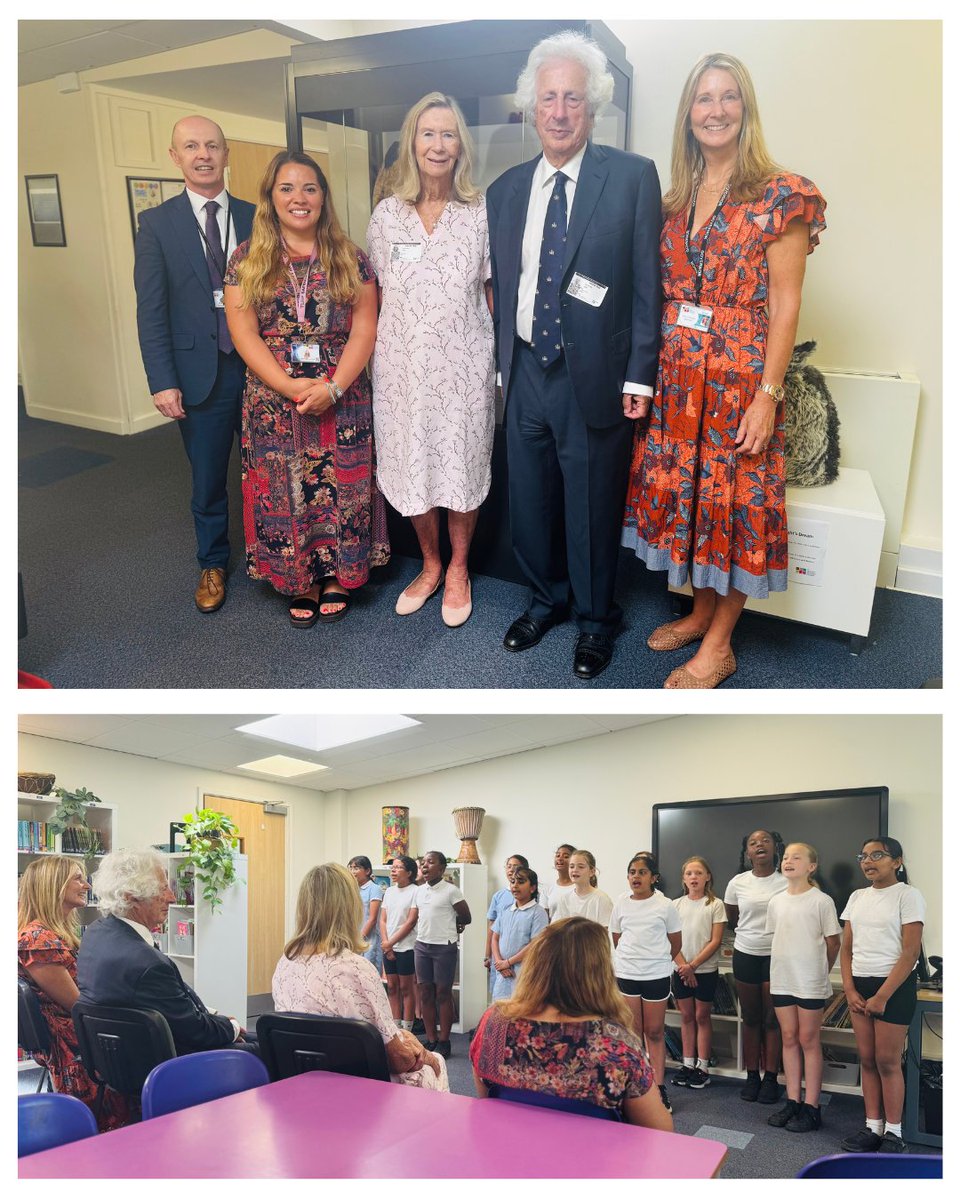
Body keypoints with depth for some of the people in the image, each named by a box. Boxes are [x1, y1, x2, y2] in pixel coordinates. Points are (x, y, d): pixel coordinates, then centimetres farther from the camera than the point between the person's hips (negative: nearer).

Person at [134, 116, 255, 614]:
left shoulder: (256, 218, 5)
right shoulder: (156, 223, 0)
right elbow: (151, 310, -3)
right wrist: (162, 382, -10)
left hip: (258, 367, 1)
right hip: (199, 373, -1)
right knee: (207, 480, 11)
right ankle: (212, 564, 30)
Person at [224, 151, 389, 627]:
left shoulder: (349, 258, 5)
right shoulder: (247, 260, 4)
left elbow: (365, 328, -1)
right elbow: (243, 333, -3)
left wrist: (334, 386, -15)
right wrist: (290, 386, -15)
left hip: (341, 400, 0)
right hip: (272, 402, 0)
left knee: (340, 490, 3)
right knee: (284, 491, 5)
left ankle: (337, 577, 20)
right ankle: (302, 583, 20)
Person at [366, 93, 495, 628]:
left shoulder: (481, 212, -1)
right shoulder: (387, 215, 3)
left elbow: (493, 291, 3)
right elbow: (380, 296, 8)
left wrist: (501, 353, -3)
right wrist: (378, 349, 6)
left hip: (464, 363, -2)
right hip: (403, 363, 2)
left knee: (463, 464, 7)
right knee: (413, 464, 10)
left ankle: (458, 569, 27)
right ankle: (430, 565, 31)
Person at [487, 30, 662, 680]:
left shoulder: (633, 176, -5)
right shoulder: (506, 189, 8)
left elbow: (647, 284, -6)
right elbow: (502, 285, 13)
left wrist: (639, 377, -10)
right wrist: (503, 364, 11)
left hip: (595, 377, -4)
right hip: (525, 374, 4)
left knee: (593, 509, 8)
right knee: (530, 502, 14)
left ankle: (596, 618, 29)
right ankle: (547, 598, 38)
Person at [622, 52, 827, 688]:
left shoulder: (780, 195, -7)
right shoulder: (678, 198, 11)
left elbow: (784, 304, -10)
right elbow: (665, 294, 12)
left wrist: (767, 395, -15)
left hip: (740, 376, -5)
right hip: (677, 376, 6)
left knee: (734, 500, 2)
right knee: (685, 489, 12)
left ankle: (718, 646, 14)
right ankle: (701, 611, 31)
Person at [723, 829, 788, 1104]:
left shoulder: (787, 883, -9)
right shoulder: (737, 883, -2)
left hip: (776, 955, -2)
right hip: (745, 955, 2)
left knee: (772, 1020, 4)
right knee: (750, 1019, 9)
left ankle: (770, 1078, 14)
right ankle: (752, 1076, 19)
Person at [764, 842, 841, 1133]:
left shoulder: (821, 901, -9)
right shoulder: (776, 901, 6)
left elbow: (833, 943, -2)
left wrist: (819, 972, 6)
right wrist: (785, 967, 9)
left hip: (810, 982, -5)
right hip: (781, 980, 5)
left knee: (808, 1040, 2)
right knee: (789, 1039, 10)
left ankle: (811, 1107, 10)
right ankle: (792, 1102, 19)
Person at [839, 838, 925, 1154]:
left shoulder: (907, 896, -8)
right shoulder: (857, 897, 10)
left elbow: (910, 953, -12)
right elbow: (846, 948, 12)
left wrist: (882, 996, -14)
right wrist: (850, 990, -1)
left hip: (895, 986, -5)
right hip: (860, 986, 5)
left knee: (887, 1061, -1)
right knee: (867, 1059, 8)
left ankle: (894, 1133, 12)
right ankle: (872, 1128, 17)